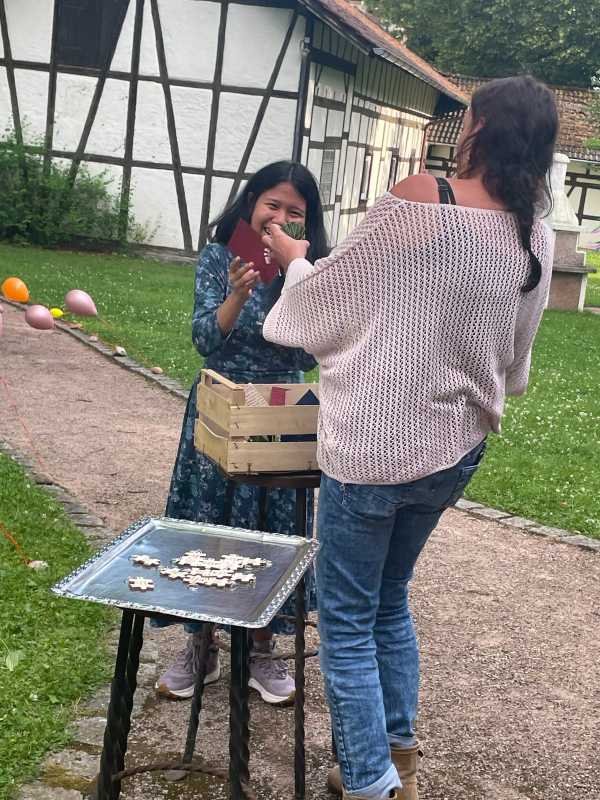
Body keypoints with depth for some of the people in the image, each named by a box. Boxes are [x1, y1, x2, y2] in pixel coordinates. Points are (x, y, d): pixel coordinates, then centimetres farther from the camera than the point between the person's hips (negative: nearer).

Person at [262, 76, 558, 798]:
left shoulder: (415, 202, -16)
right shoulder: (535, 240, 1)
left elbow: (324, 300, -4)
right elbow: (514, 366, 12)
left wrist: (295, 260, 16)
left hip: (373, 449, -6)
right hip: (455, 449, 6)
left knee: (347, 620, 8)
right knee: (390, 601, 23)